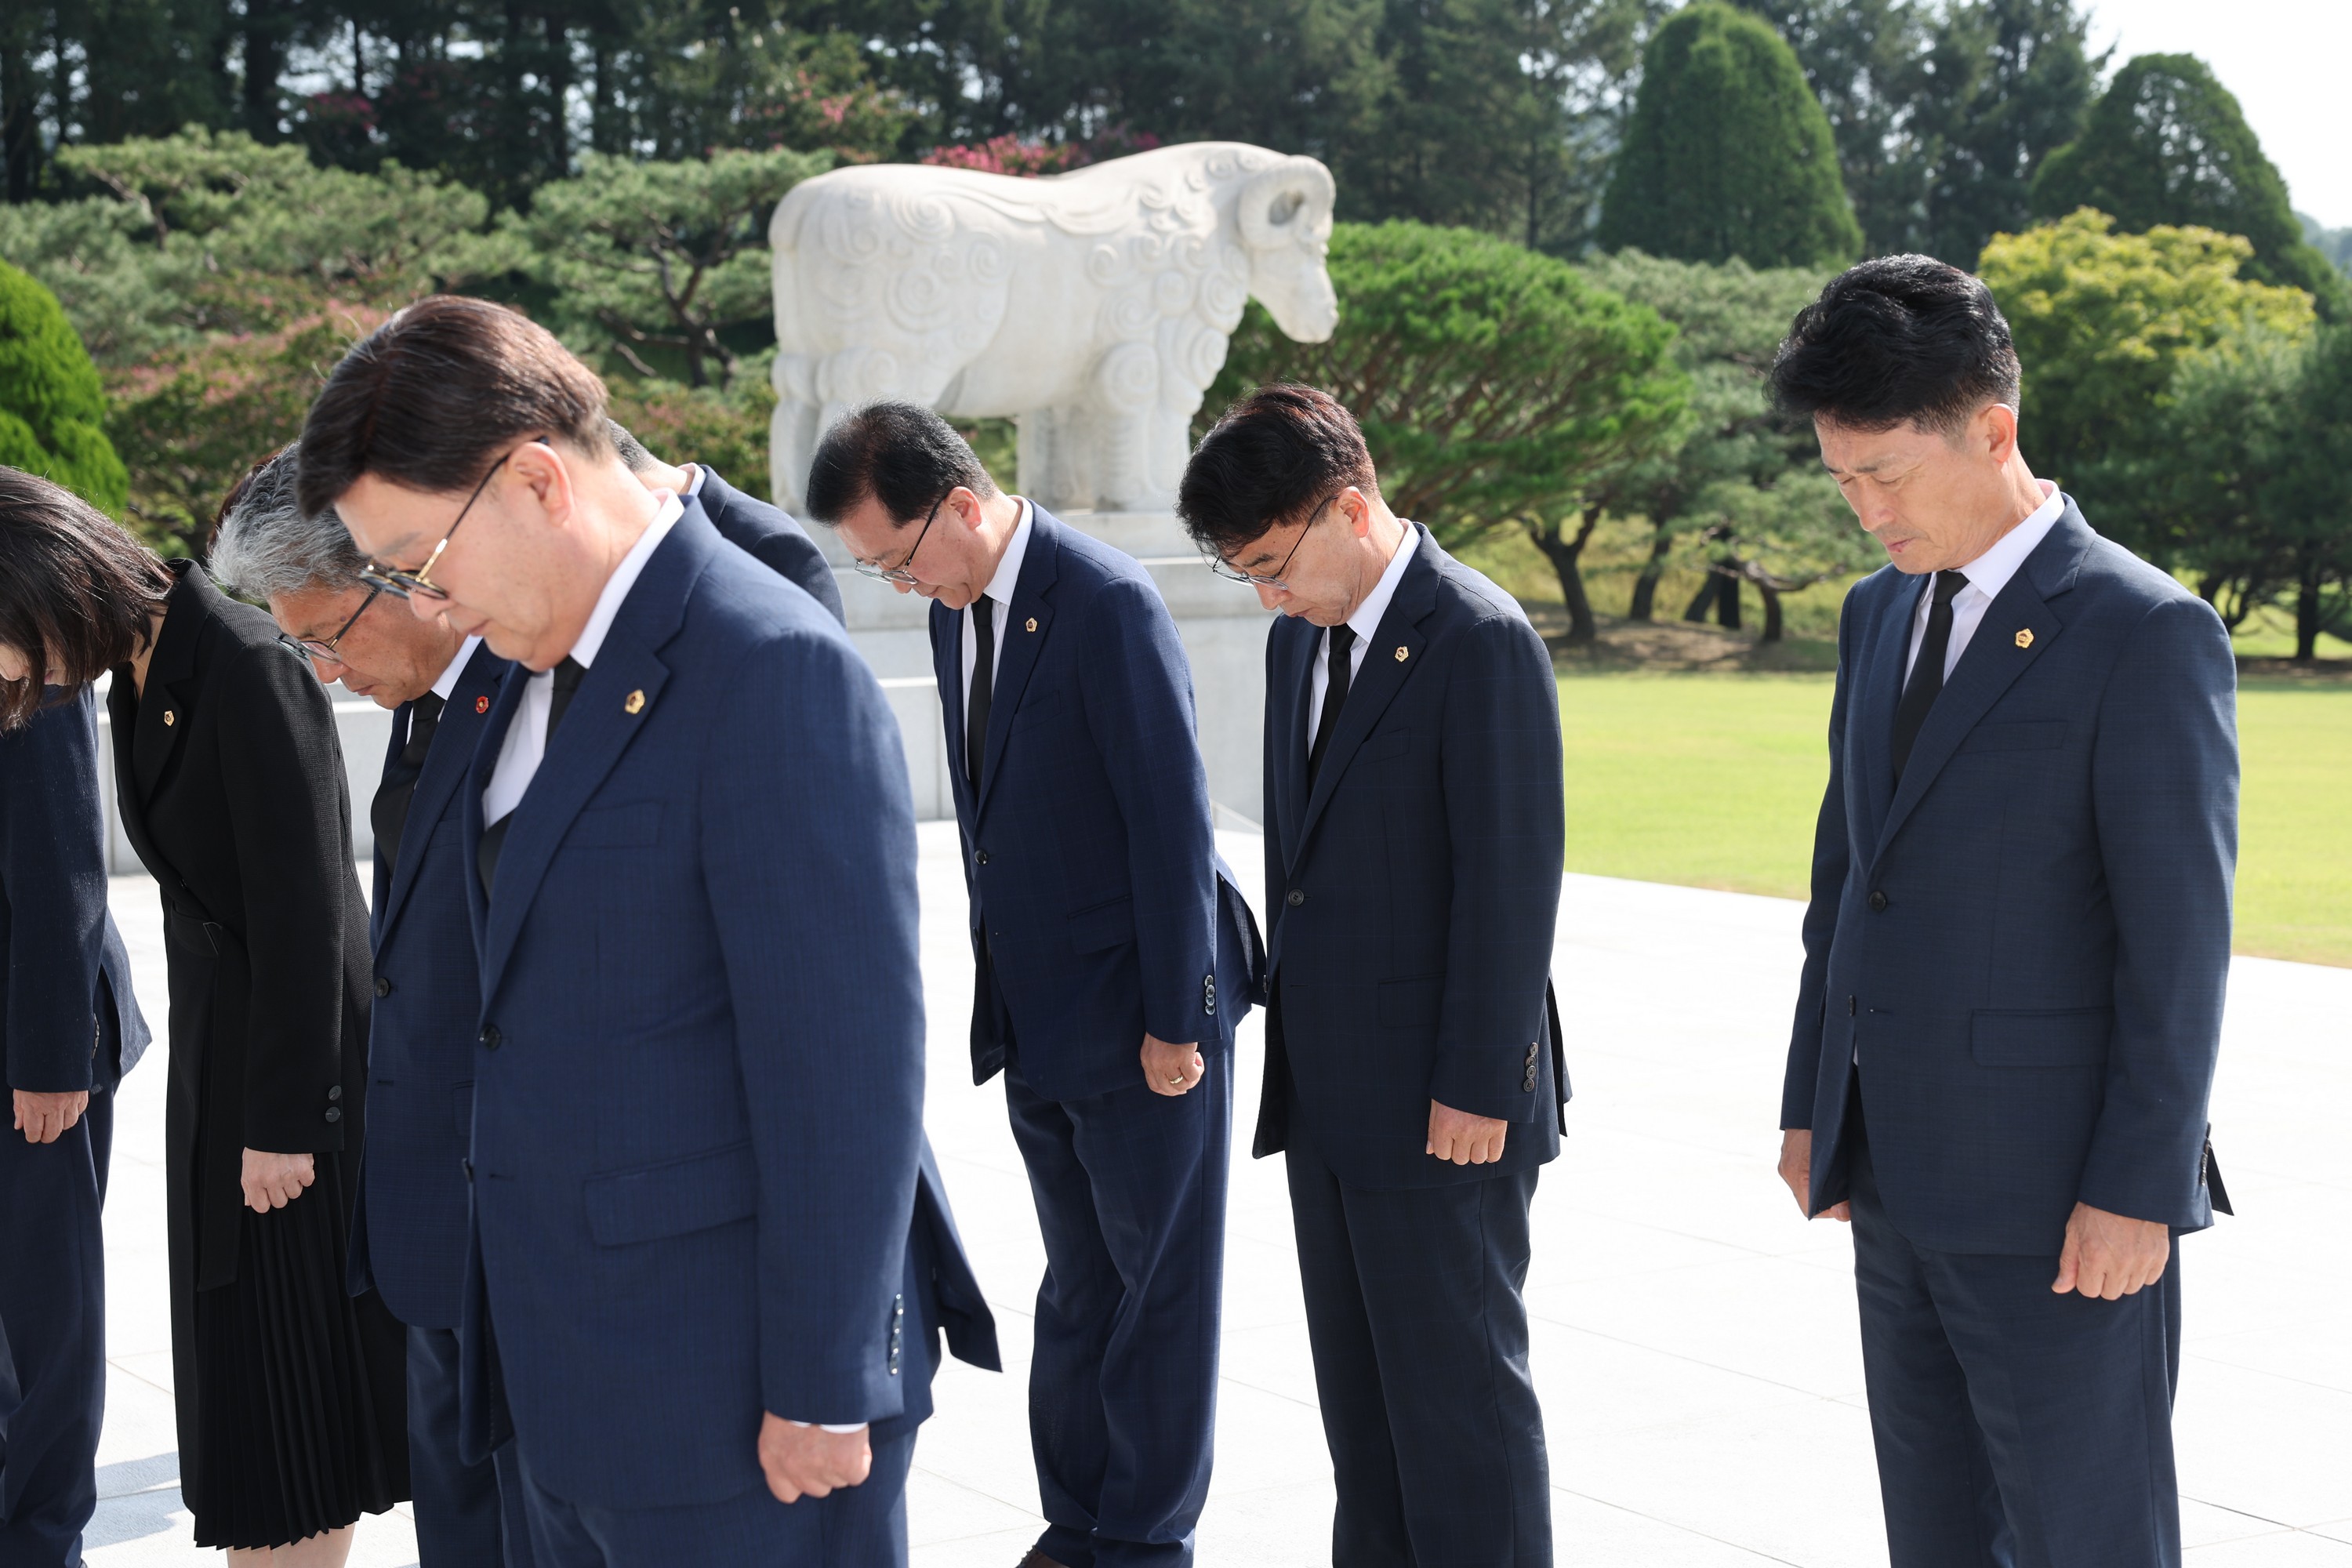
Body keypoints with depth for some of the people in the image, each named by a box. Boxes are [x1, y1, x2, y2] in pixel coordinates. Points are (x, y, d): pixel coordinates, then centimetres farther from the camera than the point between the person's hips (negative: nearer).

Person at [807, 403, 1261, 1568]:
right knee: (1078, 1283, 15)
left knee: (1158, 1282, 6)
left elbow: (1173, 822, -18)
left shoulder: (1109, 605, -18)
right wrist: (1003, 987, 11)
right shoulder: (956, 609, 8)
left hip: (1139, 1013, -8)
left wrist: (1174, 1021, -17)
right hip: (1036, 1019, 8)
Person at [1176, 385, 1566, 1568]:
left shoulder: (1483, 642, -15)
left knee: (1457, 1380, 2)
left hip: (1441, 1103, -8)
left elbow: (1512, 883, -17)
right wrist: (1293, 1031, 15)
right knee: (1356, 1379, 16)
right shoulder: (1300, 639, 11)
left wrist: (1477, 1086, -17)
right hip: (1326, 1090, 8)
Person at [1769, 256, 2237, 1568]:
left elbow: (2181, 938, -15)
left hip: (2060, 1198, -7)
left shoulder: (2147, 632, -12)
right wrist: (1814, 1107, 15)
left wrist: (2138, 1192, -17)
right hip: (1900, 1171, 8)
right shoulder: (1882, 613, 12)